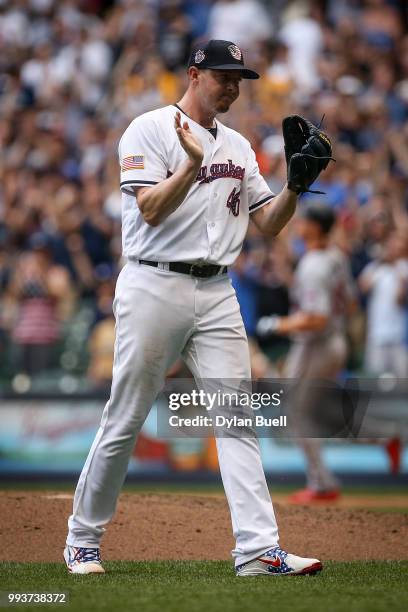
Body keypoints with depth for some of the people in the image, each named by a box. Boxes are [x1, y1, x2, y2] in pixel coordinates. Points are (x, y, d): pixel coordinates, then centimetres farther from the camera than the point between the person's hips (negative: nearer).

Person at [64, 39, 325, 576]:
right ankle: (83, 540, 14)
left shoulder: (238, 146, 17)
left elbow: (269, 224, 14)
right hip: (155, 286, -5)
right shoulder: (150, 130, -2)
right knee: (126, 420, -1)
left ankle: (258, 550, -11)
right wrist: (193, 164, -27)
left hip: (217, 294, 5)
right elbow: (151, 209, -14)